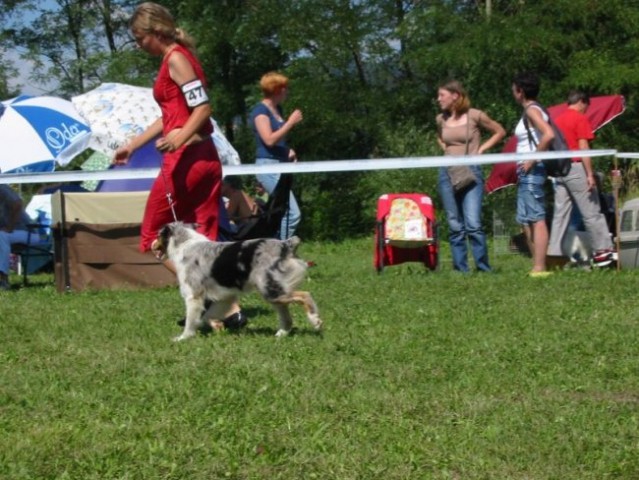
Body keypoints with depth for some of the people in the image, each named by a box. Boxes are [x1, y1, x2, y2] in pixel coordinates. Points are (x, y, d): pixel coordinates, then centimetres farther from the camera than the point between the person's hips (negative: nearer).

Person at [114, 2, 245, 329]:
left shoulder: (175, 59, -10)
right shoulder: (178, 58, 19)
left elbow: (202, 108, -18)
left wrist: (180, 137, -35)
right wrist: (133, 145, 30)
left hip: (184, 158, -9)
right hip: (206, 158, 9)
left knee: (155, 234, 2)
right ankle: (229, 306, 0)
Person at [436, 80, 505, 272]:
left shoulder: (475, 116, -4)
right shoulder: (441, 119, 9)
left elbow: (500, 132, 7)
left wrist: (481, 150, 0)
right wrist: (445, 150, 12)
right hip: (448, 172, 4)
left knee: (473, 224, -13)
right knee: (455, 226, 4)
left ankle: (484, 268, -5)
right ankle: (460, 269, 9)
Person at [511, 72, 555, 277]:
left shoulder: (532, 110, -10)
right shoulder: (530, 110, 17)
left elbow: (549, 135, -25)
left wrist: (532, 159, -19)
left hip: (532, 171, -10)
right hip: (526, 173, 10)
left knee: (536, 218, -11)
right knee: (525, 220, 12)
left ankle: (540, 268, -14)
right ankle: (537, 266, 14)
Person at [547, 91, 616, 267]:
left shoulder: (557, 119, 14)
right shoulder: (580, 118, -6)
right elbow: (583, 148, -13)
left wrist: (556, 170, 17)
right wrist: (590, 174, -14)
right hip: (576, 168, -7)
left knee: (560, 213, 5)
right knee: (591, 212, -1)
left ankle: (554, 253, 0)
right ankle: (603, 250, 2)